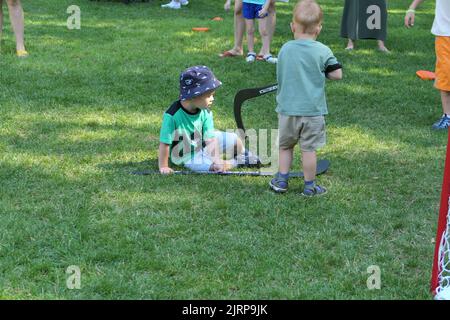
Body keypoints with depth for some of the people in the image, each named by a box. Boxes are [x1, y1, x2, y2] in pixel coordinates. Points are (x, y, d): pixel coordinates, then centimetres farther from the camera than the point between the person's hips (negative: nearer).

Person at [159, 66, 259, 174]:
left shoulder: (205, 112, -14)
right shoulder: (172, 115, -30)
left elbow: (210, 139, -18)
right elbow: (165, 143, -25)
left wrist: (216, 159, -31)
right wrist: (163, 167, -22)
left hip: (203, 145, 5)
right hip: (187, 157, -5)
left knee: (234, 140, -5)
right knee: (213, 167, -29)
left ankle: (244, 156, 27)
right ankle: (238, 162, -3)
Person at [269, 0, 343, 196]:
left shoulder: (285, 49, -1)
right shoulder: (323, 51, -8)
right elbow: (337, 74, -5)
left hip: (287, 108, 2)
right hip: (313, 110, -2)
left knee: (285, 146, 18)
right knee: (309, 149, 5)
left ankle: (281, 181, 19)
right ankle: (309, 186, 12)